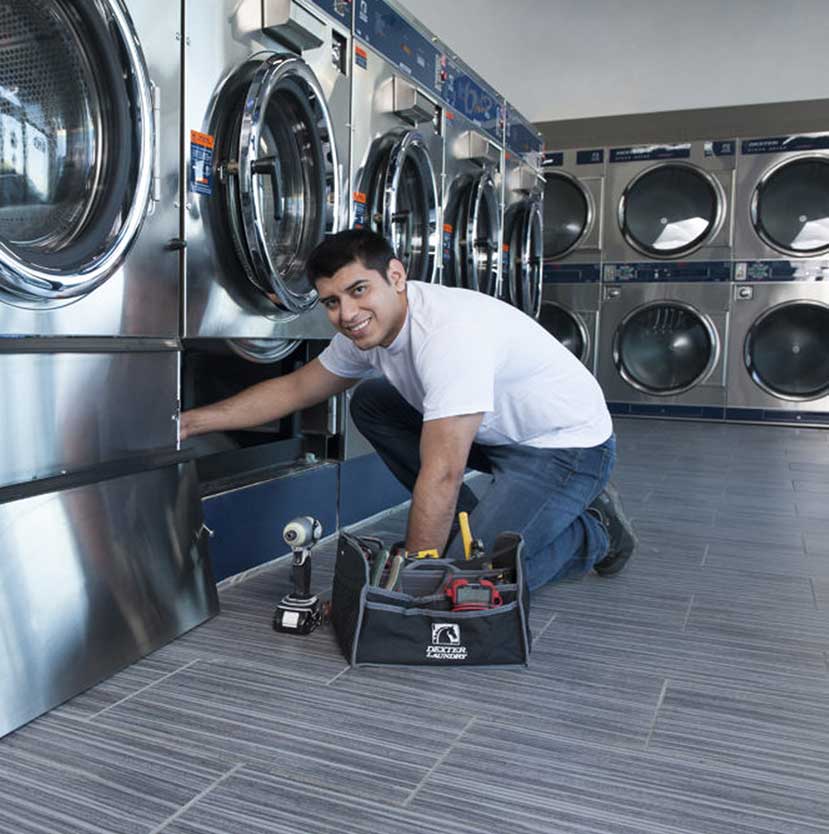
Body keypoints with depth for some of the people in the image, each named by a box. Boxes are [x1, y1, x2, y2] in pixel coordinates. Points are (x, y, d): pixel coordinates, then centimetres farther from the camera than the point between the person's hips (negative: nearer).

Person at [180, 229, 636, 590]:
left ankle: (594, 529, 6)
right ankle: (479, 523, 8)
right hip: (496, 433, 9)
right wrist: (191, 421, 3)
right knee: (370, 401, 3)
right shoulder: (366, 329, -6)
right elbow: (294, 389, 7)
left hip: (566, 445, -8)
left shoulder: (450, 331, -34)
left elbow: (441, 475, -34)